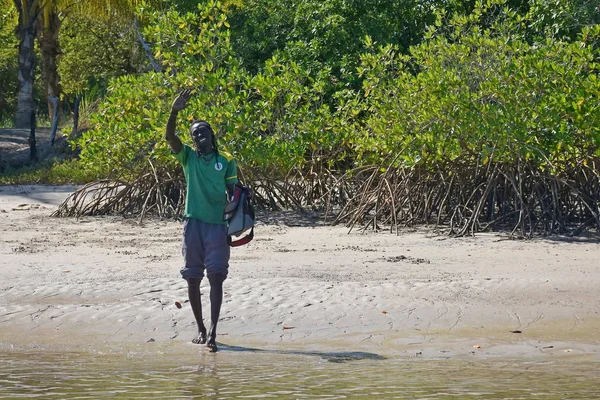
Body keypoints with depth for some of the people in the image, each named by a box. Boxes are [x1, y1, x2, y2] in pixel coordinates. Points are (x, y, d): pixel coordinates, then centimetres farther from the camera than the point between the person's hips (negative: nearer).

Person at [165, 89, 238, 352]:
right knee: (192, 278, 5)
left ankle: (213, 332, -14)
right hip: (193, 224, 1)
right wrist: (174, 111, -24)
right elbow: (169, 137, -9)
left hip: (217, 225, -1)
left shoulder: (225, 162, 9)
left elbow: (232, 193, 9)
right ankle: (201, 330, 17)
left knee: (216, 277, -10)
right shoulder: (188, 157, 8)